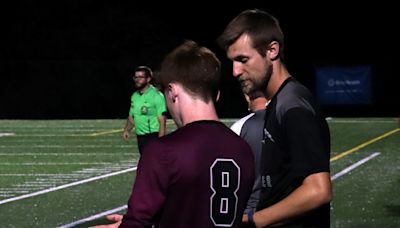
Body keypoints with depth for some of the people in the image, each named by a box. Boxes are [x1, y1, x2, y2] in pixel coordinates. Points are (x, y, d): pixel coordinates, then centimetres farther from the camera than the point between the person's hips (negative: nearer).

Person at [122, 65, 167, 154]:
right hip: (140, 137, 8)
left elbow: (162, 121, -15)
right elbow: (131, 117, 21)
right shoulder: (134, 96, 11)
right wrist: (126, 130, 2)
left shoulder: (157, 96, -11)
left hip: (153, 137, -8)